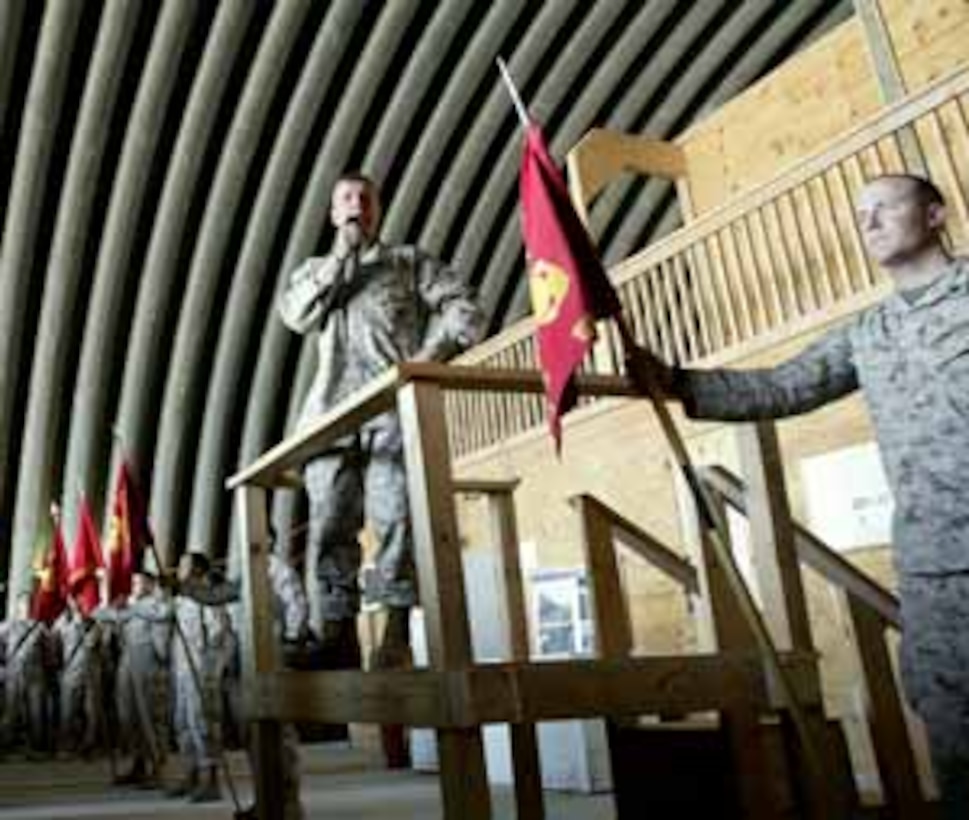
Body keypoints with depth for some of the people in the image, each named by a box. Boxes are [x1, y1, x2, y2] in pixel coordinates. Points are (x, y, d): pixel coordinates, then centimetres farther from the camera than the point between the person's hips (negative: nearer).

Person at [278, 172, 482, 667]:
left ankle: (398, 641, -11)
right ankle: (339, 651, -4)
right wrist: (339, 260, 4)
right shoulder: (315, 270, 29)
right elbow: (295, 315, 7)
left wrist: (429, 355, -8)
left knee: (398, 521, -13)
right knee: (330, 528, -6)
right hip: (333, 412, 2)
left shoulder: (409, 262, 21)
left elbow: (464, 309, 7)